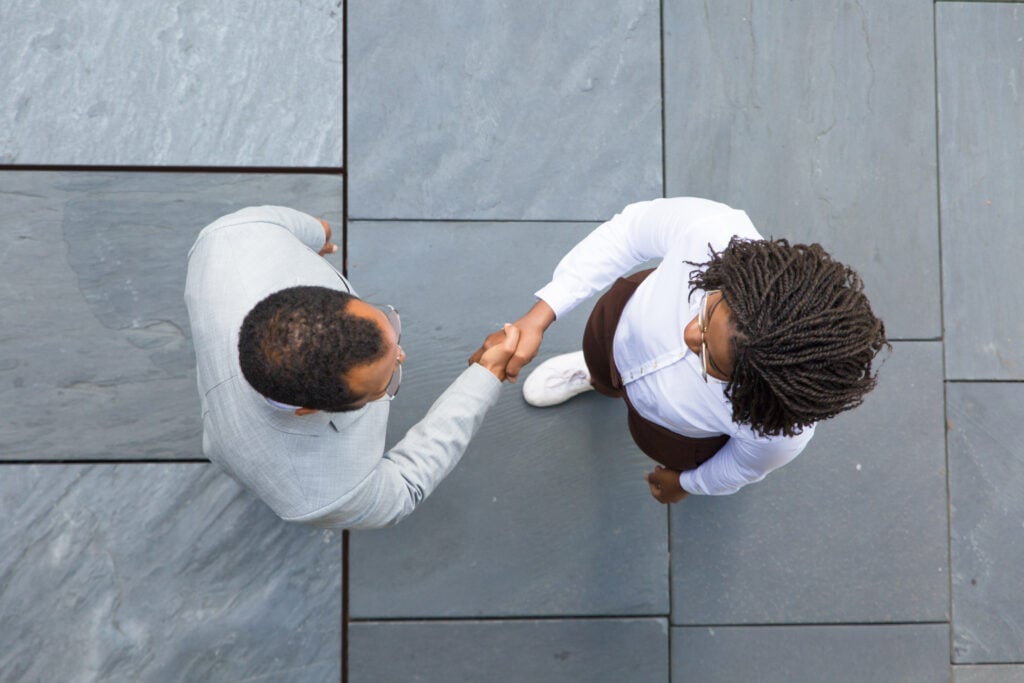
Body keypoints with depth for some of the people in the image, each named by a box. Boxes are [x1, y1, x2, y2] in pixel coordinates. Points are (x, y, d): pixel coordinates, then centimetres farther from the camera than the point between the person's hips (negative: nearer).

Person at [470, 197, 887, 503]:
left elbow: (745, 466, -19)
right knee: (603, 370, 37)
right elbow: (630, 229, -24)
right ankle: (598, 376, 75)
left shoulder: (778, 431, -46)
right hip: (625, 324, 3)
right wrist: (538, 318, -28)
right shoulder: (712, 232, -48)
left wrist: (688, 483, 4)